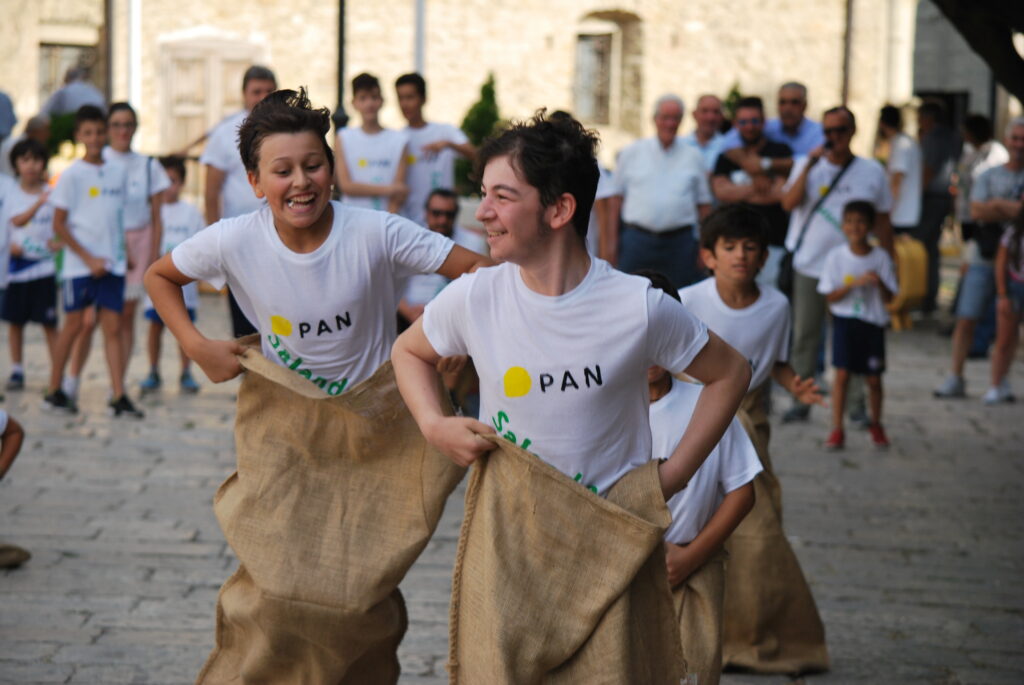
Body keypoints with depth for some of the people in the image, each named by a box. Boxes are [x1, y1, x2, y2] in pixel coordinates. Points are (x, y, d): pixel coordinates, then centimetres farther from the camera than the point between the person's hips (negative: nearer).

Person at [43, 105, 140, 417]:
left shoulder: (118, 172, 8)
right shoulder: (72, 174, -5)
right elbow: (58, 224, -6)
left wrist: (122, 253, 7)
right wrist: (89, 258, -11)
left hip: (112, 263, 4)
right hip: (79, 264, -4)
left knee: (113, 327, 0)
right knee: (73, 325, 1)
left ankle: (119, 397, -2)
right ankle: (54, 391, 14)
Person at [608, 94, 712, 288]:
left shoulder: (693, 157, 11)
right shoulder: (631, 154, 8)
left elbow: (704, 206, 12)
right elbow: (617, 200, 7)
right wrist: (612, 242, 1)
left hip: (680, 242, 1)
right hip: (637, 240, -1)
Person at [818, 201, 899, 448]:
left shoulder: (881, 257, -2)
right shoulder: (836, 257, -3)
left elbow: (888, 297, -1)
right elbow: (831, 296, -5)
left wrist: (879, 283, -21)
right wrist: (854, 283, -19)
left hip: (873, 323, 1)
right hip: (845, 320, -1)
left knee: (873, 378, 6)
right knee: (842, 373, -10)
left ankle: (876, 425, 28)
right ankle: (837, 430, -4)